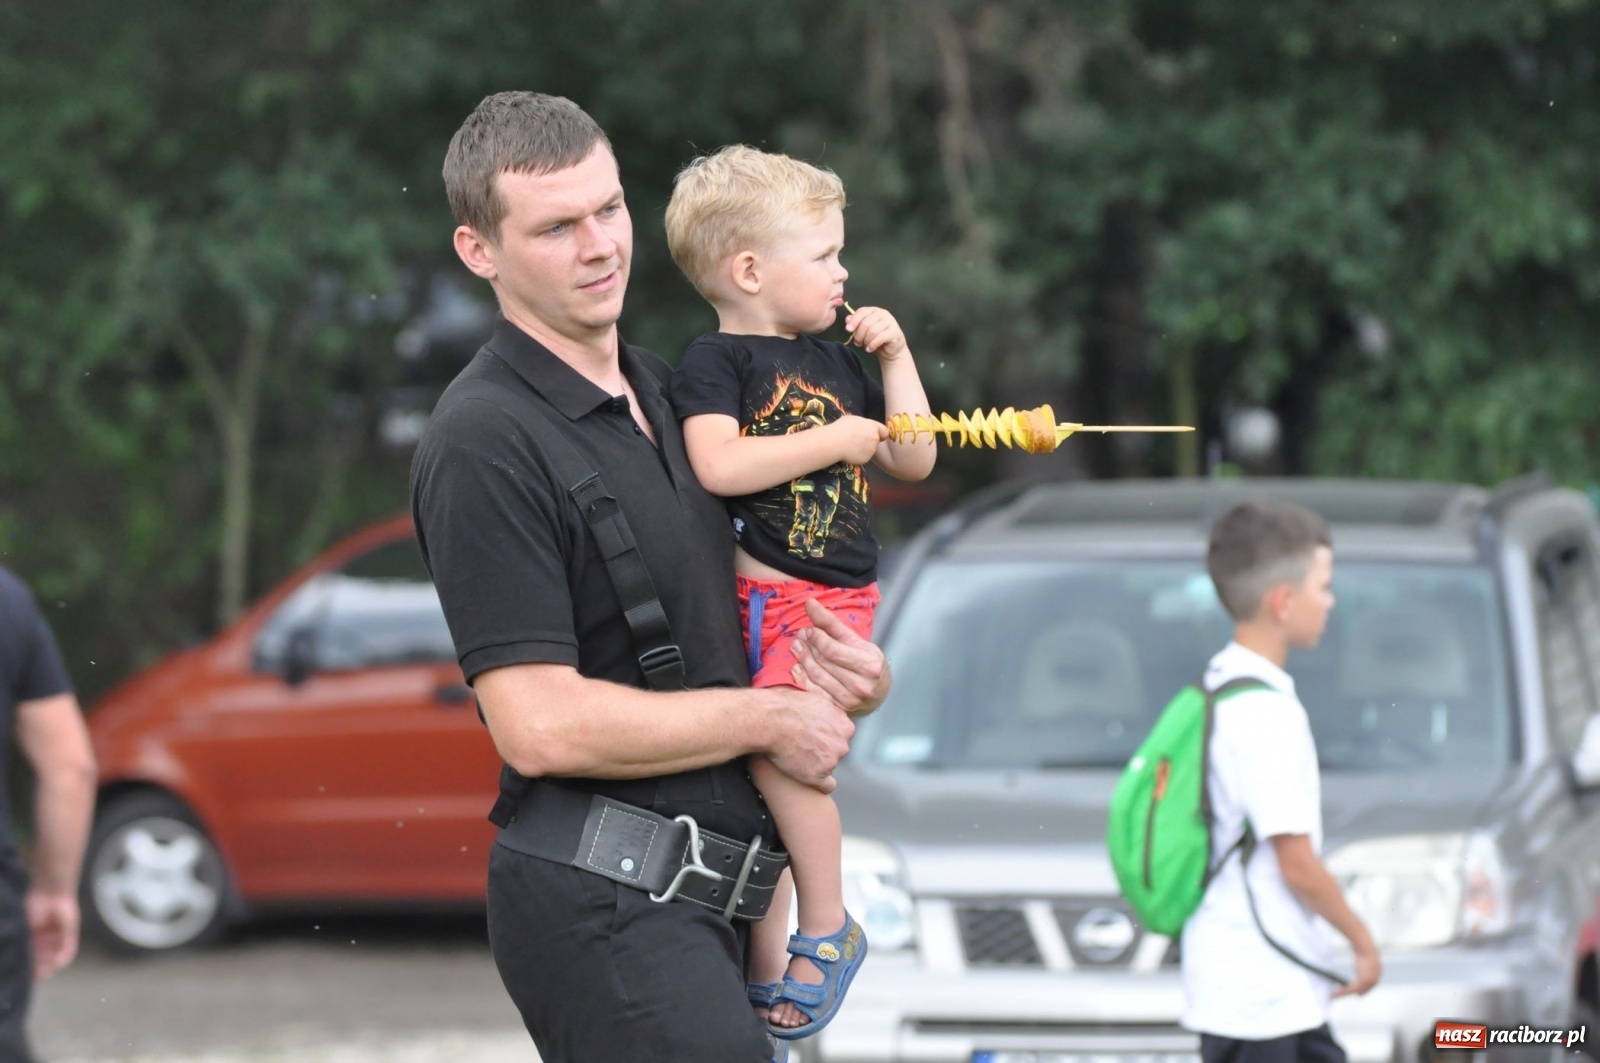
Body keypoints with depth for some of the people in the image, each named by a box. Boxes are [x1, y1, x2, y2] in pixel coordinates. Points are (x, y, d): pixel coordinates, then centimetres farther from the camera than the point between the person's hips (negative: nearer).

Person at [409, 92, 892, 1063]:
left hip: (701, 900, 9)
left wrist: (846, 675, 6)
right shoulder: (485, 443, -12)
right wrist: (770, 718, -9)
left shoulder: (665, 392, 16)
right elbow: (541, 726, -19)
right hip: (604, 899, -9)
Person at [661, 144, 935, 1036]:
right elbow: (719, 464, -19)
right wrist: (835, 439, -12)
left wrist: (895, 356, 11)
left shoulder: (834, 361, 15)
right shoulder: (716, 362, -2)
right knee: (753, 772, 2)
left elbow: (914, 461, 20)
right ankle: (764, 976, 14)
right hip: (746, 596, -1)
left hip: (829, 601, 1)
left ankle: (829, 926, -11)